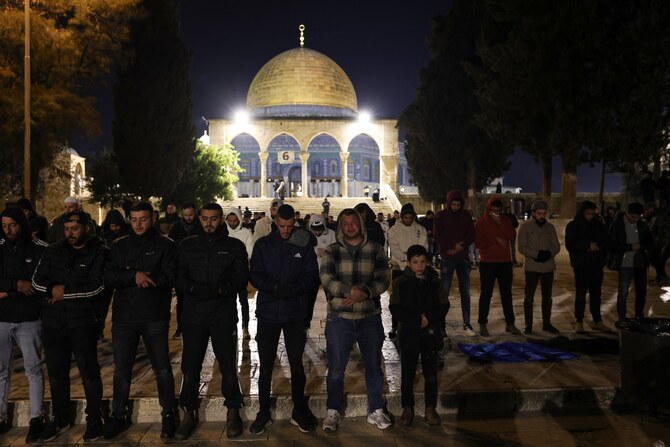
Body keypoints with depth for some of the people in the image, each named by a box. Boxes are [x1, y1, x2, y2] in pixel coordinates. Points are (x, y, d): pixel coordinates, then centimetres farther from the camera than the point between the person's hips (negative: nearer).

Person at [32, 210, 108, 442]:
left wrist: (64, 291, -9)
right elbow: (37, 281, 5)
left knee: (89, 372, 3)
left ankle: (94, 420, 20)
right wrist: (53, 289, -14)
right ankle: (60, 419, 31)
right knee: (56, 373, 15)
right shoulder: (53, 251, 9)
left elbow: (96, 286, -15)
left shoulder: (99, 252, -6)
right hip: (53, 322, 5)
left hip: (83, 322, -4)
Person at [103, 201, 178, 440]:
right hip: (123, 317, 3)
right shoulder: (119, 246, 9)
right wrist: (134, 276, -18)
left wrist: (143, 278, -15)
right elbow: (108, 278, -4)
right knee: (121, 371, 13)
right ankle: (118, 416, 28)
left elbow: (168, 279, -12)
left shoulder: (165, 245, -1)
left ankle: (168, 415, 21)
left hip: (155, 317, -3)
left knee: (162, 369, 6)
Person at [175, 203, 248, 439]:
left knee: (228, 366, 4)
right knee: (190, 367, 6)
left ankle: (233, 411, 21)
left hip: (224, 315, -1)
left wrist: (219, 289, -19)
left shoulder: (235, 246, 4)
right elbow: (179, 276, 3)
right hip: (194, 315, 2)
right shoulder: (187, 245, 9)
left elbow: (241, 277, -3)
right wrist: (195, 289, -17)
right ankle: (190, 413, 22)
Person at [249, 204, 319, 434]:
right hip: (268, 313, 1)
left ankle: (299, 411, 24)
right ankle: (264, 412, 22)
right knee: (265, 365, 7)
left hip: (295, 314, -1)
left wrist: (294, 288, -21)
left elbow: (312, 276, -2)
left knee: (297, 364, 8)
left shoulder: (305, 245, 1)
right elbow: (255, 275, -2)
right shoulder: (263, 245, 4)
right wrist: (275, 288, -19)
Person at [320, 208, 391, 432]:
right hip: (339, 317, 0)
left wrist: (364, 293, -25)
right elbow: (327, 279, -12)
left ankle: (376, 410, 27)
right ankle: (333, 411, 24)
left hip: (370, 317, 1)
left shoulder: (375, 250, 3)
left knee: (373, 365, 11)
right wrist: (350, 291, -29)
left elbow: (383, 279, -6)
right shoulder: (331, 252, 2)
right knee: (336, 367, 7)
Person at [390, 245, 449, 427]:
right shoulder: (401, 282, -5)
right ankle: (408, 409, 20)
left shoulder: (435, 282, 1)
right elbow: (395, 308, -8)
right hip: (408, 334, -1)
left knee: (431, 373, 8)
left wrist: (429, 318, -14)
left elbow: (444, 305, 2)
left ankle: (430, 408, 22)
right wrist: (417, 321, -16)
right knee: (407, 373, 6)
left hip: (430, 333, 2)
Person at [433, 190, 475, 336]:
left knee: (465, 292, 5)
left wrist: (461, 246, -10)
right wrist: (451, 247, -12)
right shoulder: (441, 215, 1)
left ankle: (467, 324, 11)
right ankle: (441, 324, 3)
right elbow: (437, 236, -4)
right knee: (444, 292, -1)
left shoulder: (466, 215, 8)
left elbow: (471, 235, 6)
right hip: (447, 258, -2)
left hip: (463, 258, 3)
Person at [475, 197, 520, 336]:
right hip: (487, 263, -3)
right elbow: (478, 243, -10)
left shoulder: (505, 220, 8)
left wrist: (500, 223, -14)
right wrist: (496, 239, -14)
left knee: (506, 293, 9)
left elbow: (513, 236, -6)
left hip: (505, 262, 4)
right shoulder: (481, 223, -2)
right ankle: (482, 324, 7)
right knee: (486, 293, 1)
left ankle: (510, 323, 16)